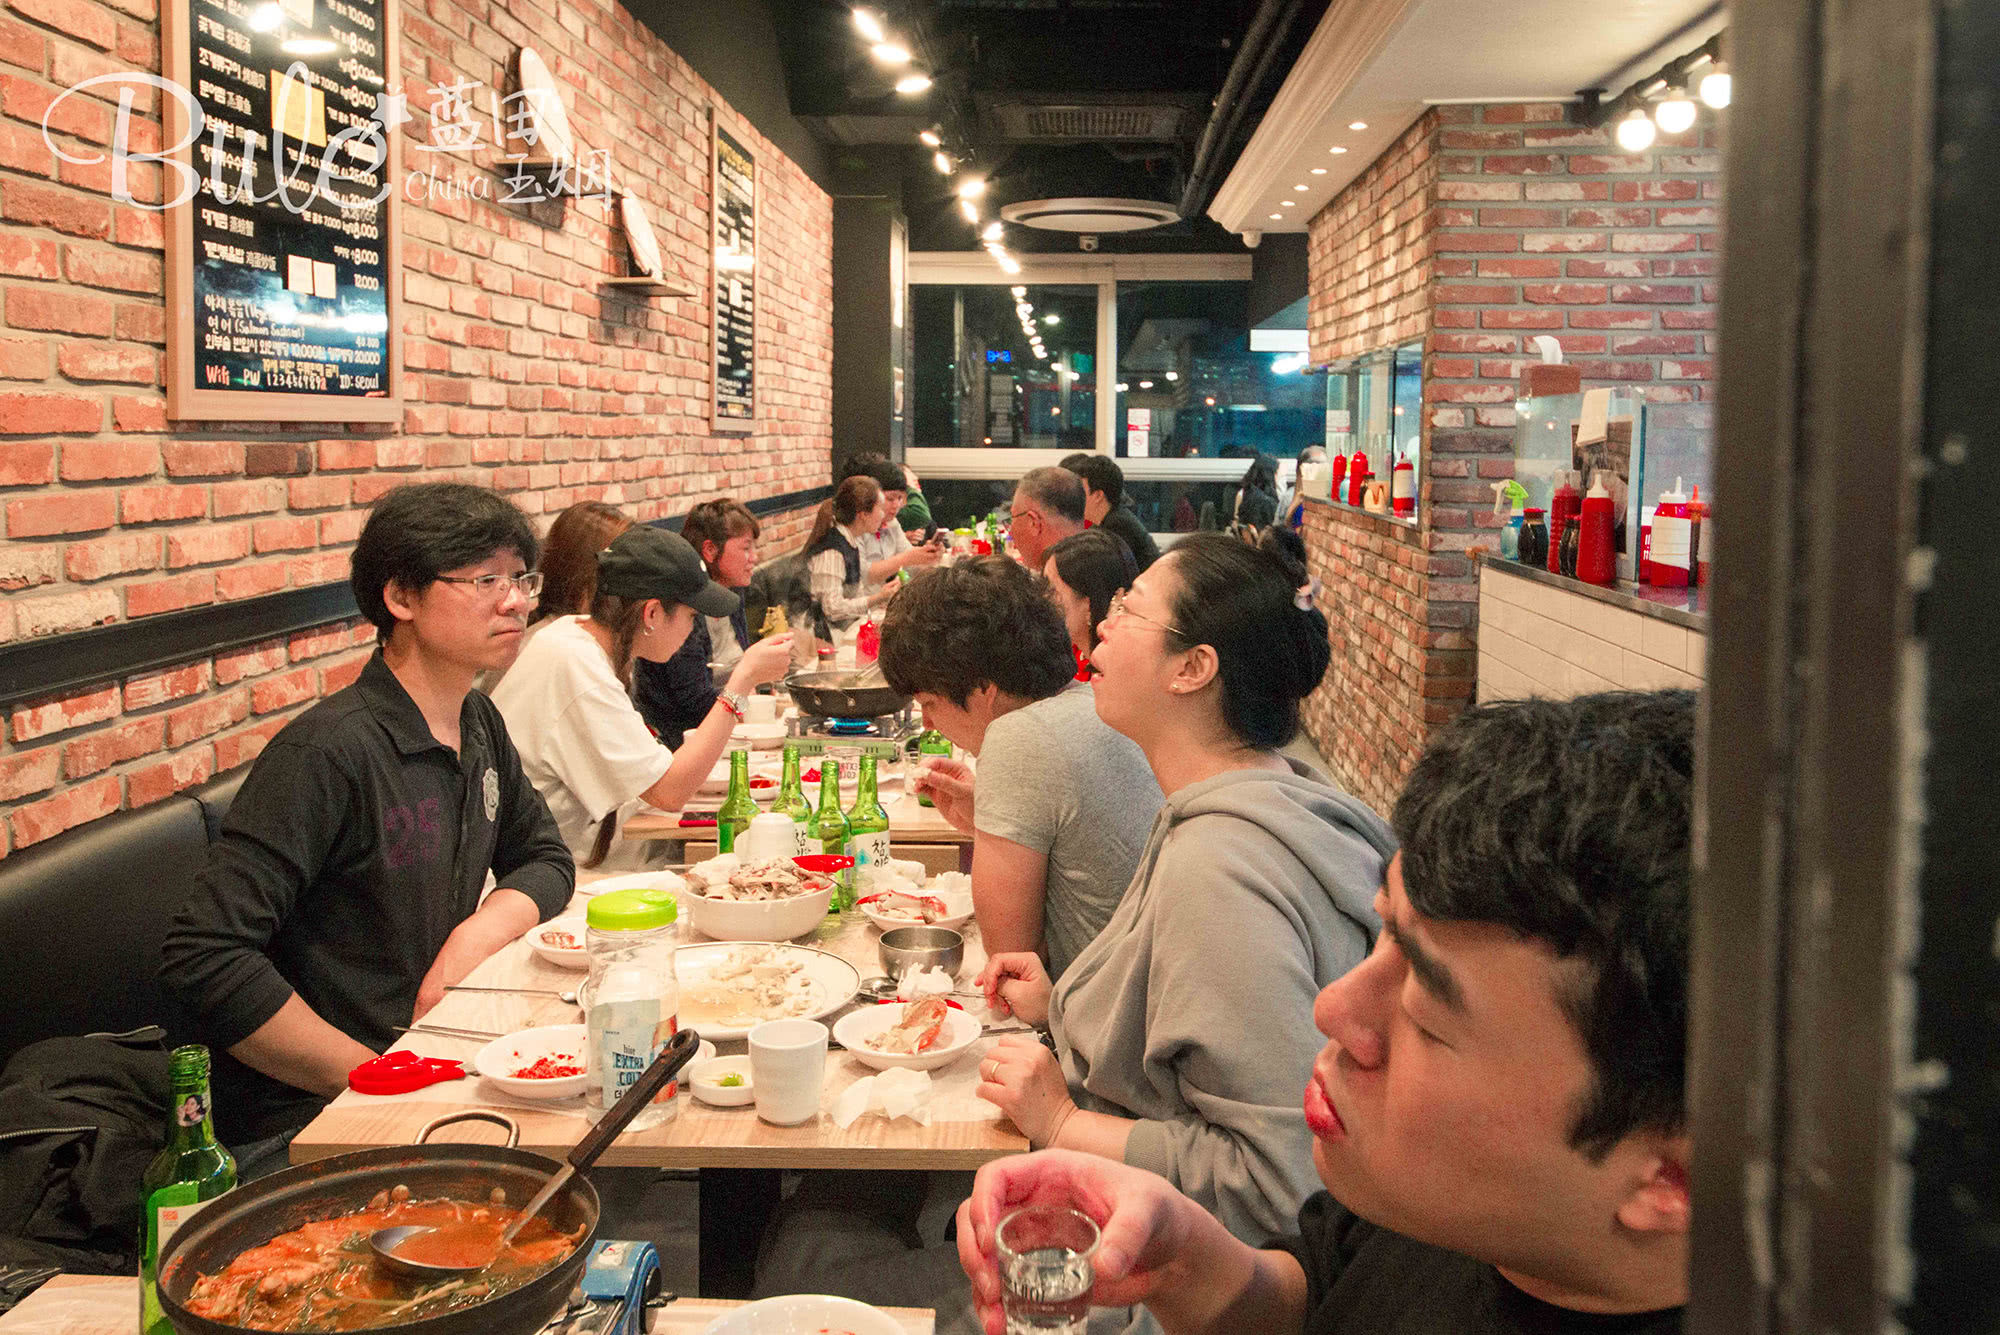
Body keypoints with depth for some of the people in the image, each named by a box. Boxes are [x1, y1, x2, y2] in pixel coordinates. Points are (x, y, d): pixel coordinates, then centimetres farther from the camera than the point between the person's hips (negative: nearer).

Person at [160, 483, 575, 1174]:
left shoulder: (479, 725, 7)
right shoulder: (328, 751, -20)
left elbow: (545, 858, 20)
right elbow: (202, 956, -24)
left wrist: (476, 936, -3)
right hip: (303, 1127, -8)